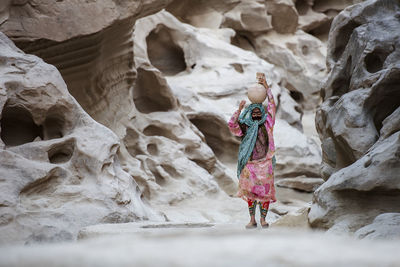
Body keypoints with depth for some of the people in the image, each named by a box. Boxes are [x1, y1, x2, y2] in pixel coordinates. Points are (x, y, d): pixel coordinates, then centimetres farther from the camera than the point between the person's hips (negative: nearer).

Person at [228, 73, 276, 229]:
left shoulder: (267, 123, 6)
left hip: (265, 163, 0)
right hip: (250, 164, 0)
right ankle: (252, 220, 9)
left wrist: (266, 86, 2)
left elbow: (272, 105, 3)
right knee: (250, 192, 2)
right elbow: (232, 125, -8)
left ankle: (263, 219, 10)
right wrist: (240, 109, -11)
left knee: (265, 191, 0)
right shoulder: (245, 126, 7)